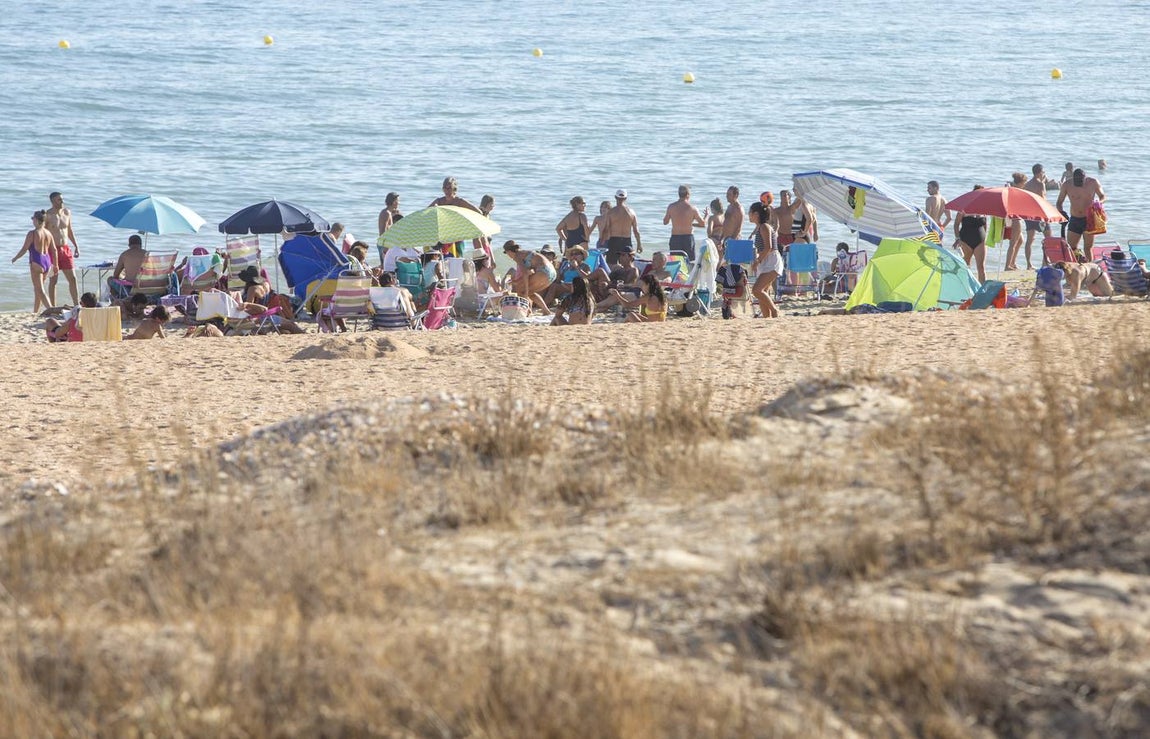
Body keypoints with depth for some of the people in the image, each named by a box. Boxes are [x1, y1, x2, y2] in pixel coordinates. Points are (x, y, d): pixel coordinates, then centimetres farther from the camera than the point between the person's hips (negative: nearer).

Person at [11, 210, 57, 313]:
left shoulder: (32, 234, -11)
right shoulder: (48, 233, 7)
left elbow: (24, 249, -8)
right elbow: (54, 250, 9)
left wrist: (15, 258, 8)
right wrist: (55, 265, 16)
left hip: (37, 263, -7)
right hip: (47, 262, 7)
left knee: (40, 290, -7)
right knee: (38, 289, 19)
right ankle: (35, 312, 26)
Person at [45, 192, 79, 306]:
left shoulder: (67, 213, 10)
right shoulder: (47, 215, -8)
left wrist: (76, 246, 15)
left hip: (66, 249, 5)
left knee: (72, 278, 3)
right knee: (53, 280, -1)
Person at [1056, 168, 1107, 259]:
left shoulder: (1093, 183, -8)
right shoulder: (1067, 185, -7)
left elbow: (1103, 196, 7)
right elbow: (1059, 202, 3)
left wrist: (1098, 203, -16)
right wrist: (1061, 212, -18)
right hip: (1074, 220, 2)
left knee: (1088, 248, -2)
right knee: (1070, 248, -1)